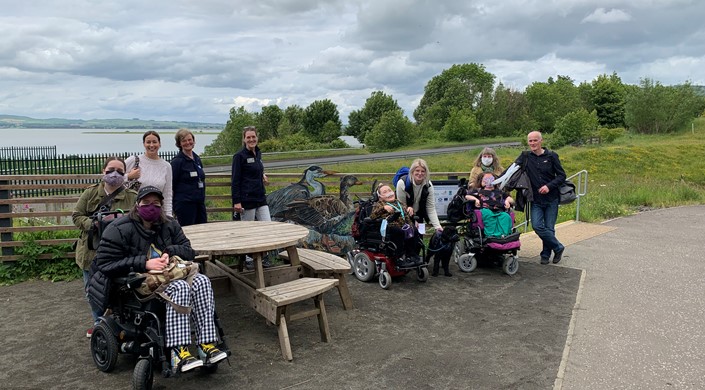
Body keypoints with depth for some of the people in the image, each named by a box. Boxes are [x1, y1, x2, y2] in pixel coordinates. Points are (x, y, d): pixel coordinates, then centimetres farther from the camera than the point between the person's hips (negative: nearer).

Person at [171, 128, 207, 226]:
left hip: (199, 203, 7)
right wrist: (173, 207, -8)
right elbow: (171, 185, -7)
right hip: (185, 203, -7)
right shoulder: (177, 161, -7)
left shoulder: (197, 159, 13)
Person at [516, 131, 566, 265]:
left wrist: (549, 186, -15)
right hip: (536, 200, 1)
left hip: (551, 199, -1)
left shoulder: (551, 156, -1)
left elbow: (562, 175, 1)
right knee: (537, 226, -10)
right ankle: (558, 247, 10)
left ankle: (546, 254, 22)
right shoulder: (525, 156, 3)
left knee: (549, 228, 2)